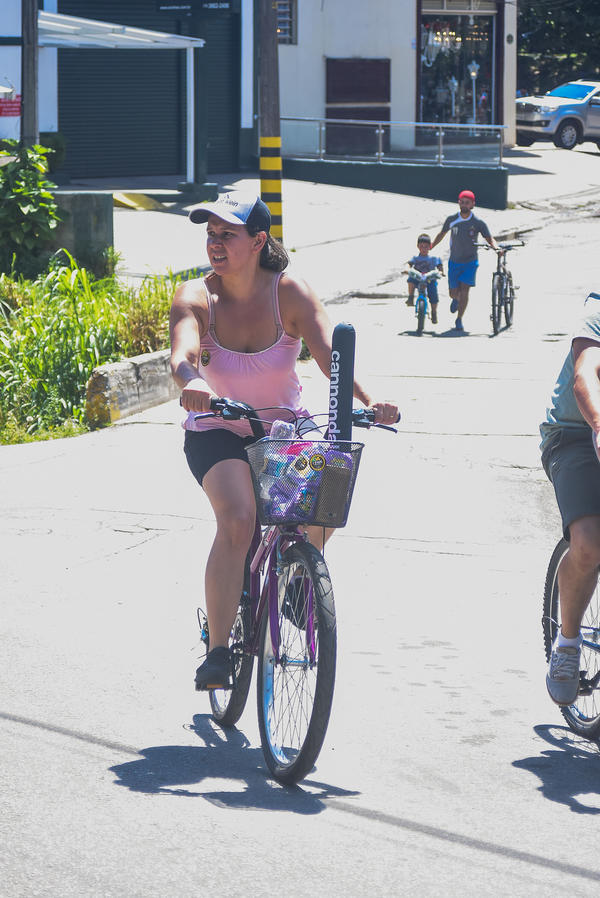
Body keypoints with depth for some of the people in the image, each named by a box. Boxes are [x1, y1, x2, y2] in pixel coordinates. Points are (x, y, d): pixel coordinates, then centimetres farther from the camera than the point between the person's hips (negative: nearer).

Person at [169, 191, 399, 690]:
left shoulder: (290, 293, -12)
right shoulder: (196, 297, -13)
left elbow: (330, 354, -24)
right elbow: (183, 354, -32)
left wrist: (368, 401, -41)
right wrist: (192, 383, -56)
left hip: (284, 427, 2)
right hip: (216, 432, -2)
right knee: (238, 519, -29)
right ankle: (217, 651, -23)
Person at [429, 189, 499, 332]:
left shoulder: (478, 223, -9)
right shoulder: (451, 220, -3)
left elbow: (489, 239, -7)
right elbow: (442, 234, 12)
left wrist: (496, 248, -28)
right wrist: (429, 248, 9)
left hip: (470, 262, -2)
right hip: (454, 262, 2)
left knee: (464, 291, -14)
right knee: (453, 293, 5)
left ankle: (459, 320, -4)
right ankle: (456, 299, 43)